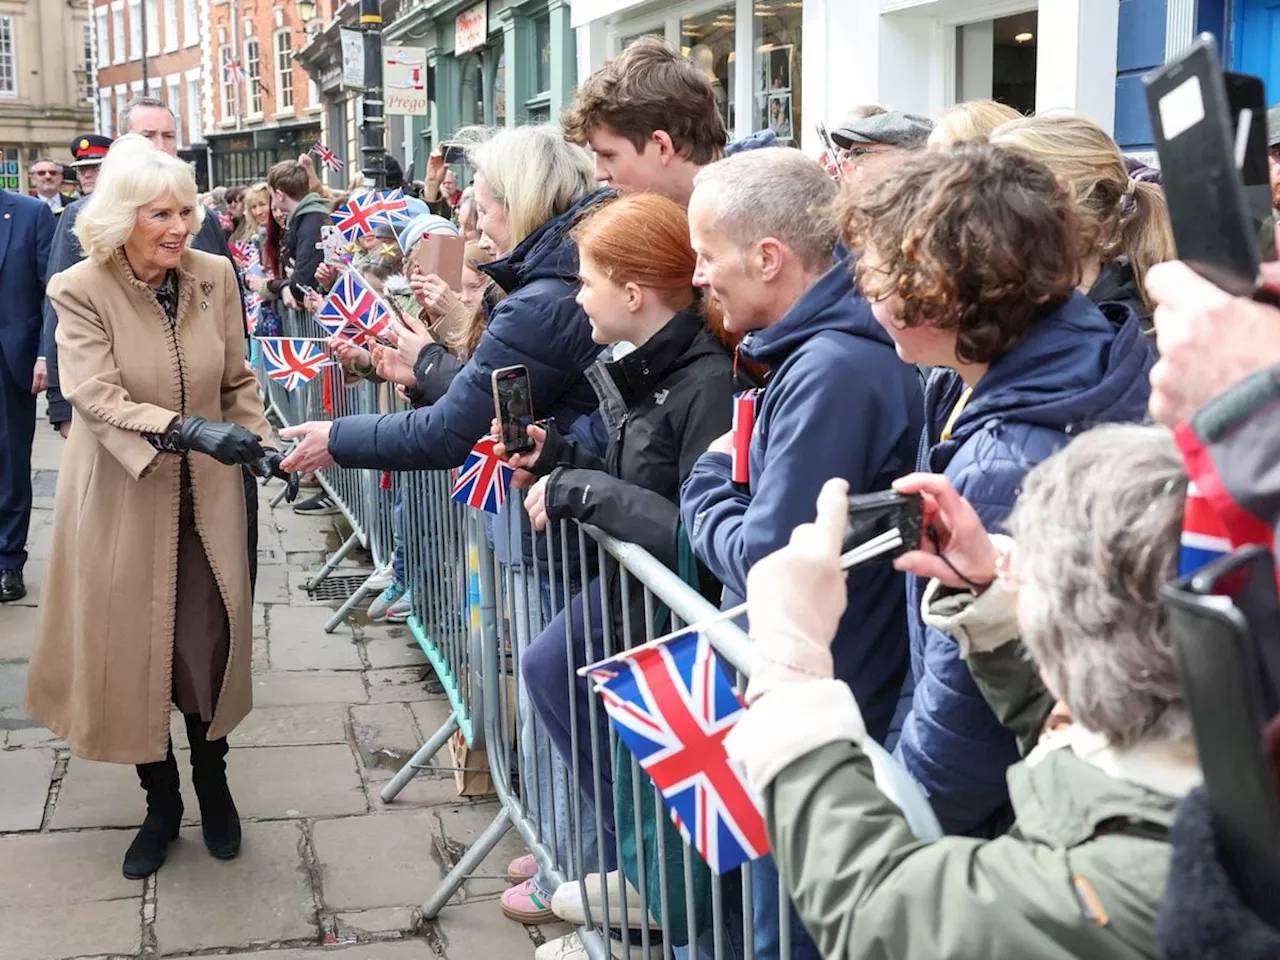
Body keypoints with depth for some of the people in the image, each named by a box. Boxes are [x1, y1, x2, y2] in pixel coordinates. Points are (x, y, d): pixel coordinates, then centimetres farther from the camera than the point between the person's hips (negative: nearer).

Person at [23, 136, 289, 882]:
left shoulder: (215, 275, -3)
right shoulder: (81, 290, -13)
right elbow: (98, 399, -22)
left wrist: (261, 445, -10)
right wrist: (186, 429, -36)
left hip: (207, 494, 2)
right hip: (125, 496, -2)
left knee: (210, 642, 6)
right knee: (135, 648, 8)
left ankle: (212, 782, 30)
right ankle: (161, 800, 27)